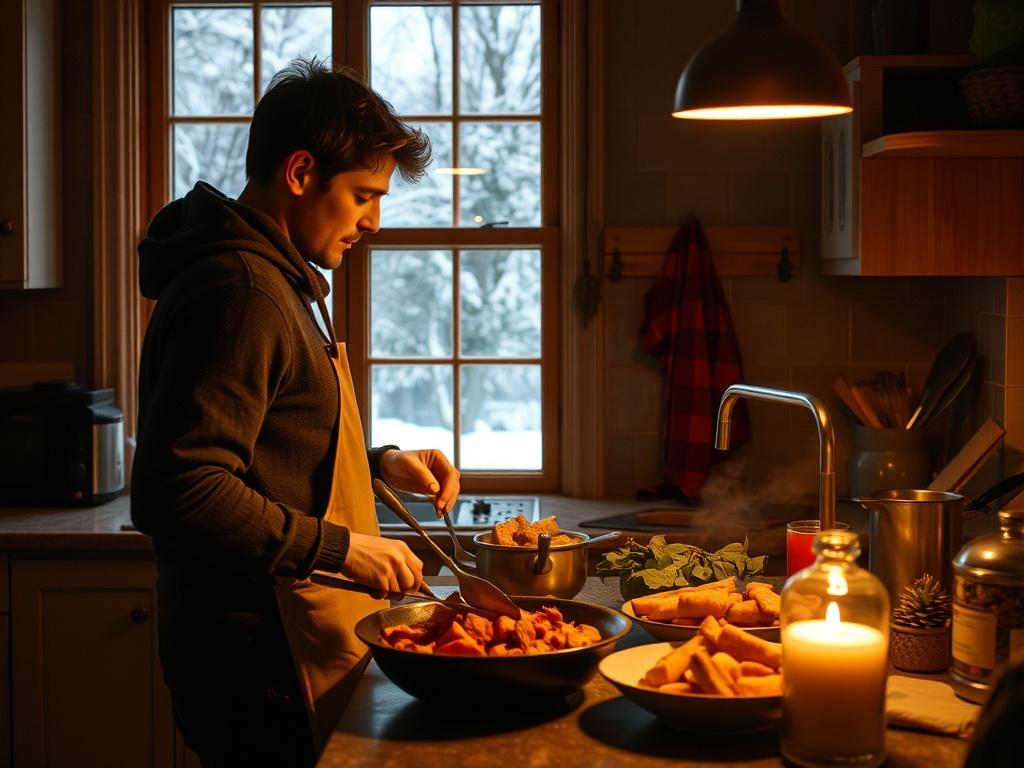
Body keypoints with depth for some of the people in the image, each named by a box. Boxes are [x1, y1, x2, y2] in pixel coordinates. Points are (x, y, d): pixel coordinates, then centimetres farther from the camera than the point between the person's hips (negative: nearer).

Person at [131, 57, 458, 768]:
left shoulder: (274, 280, 16)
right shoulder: (240, 293, -19)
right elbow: (174, 491, -28)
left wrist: (380, 463, 11)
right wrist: (339, 546, -21)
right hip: (261, 663, -10)